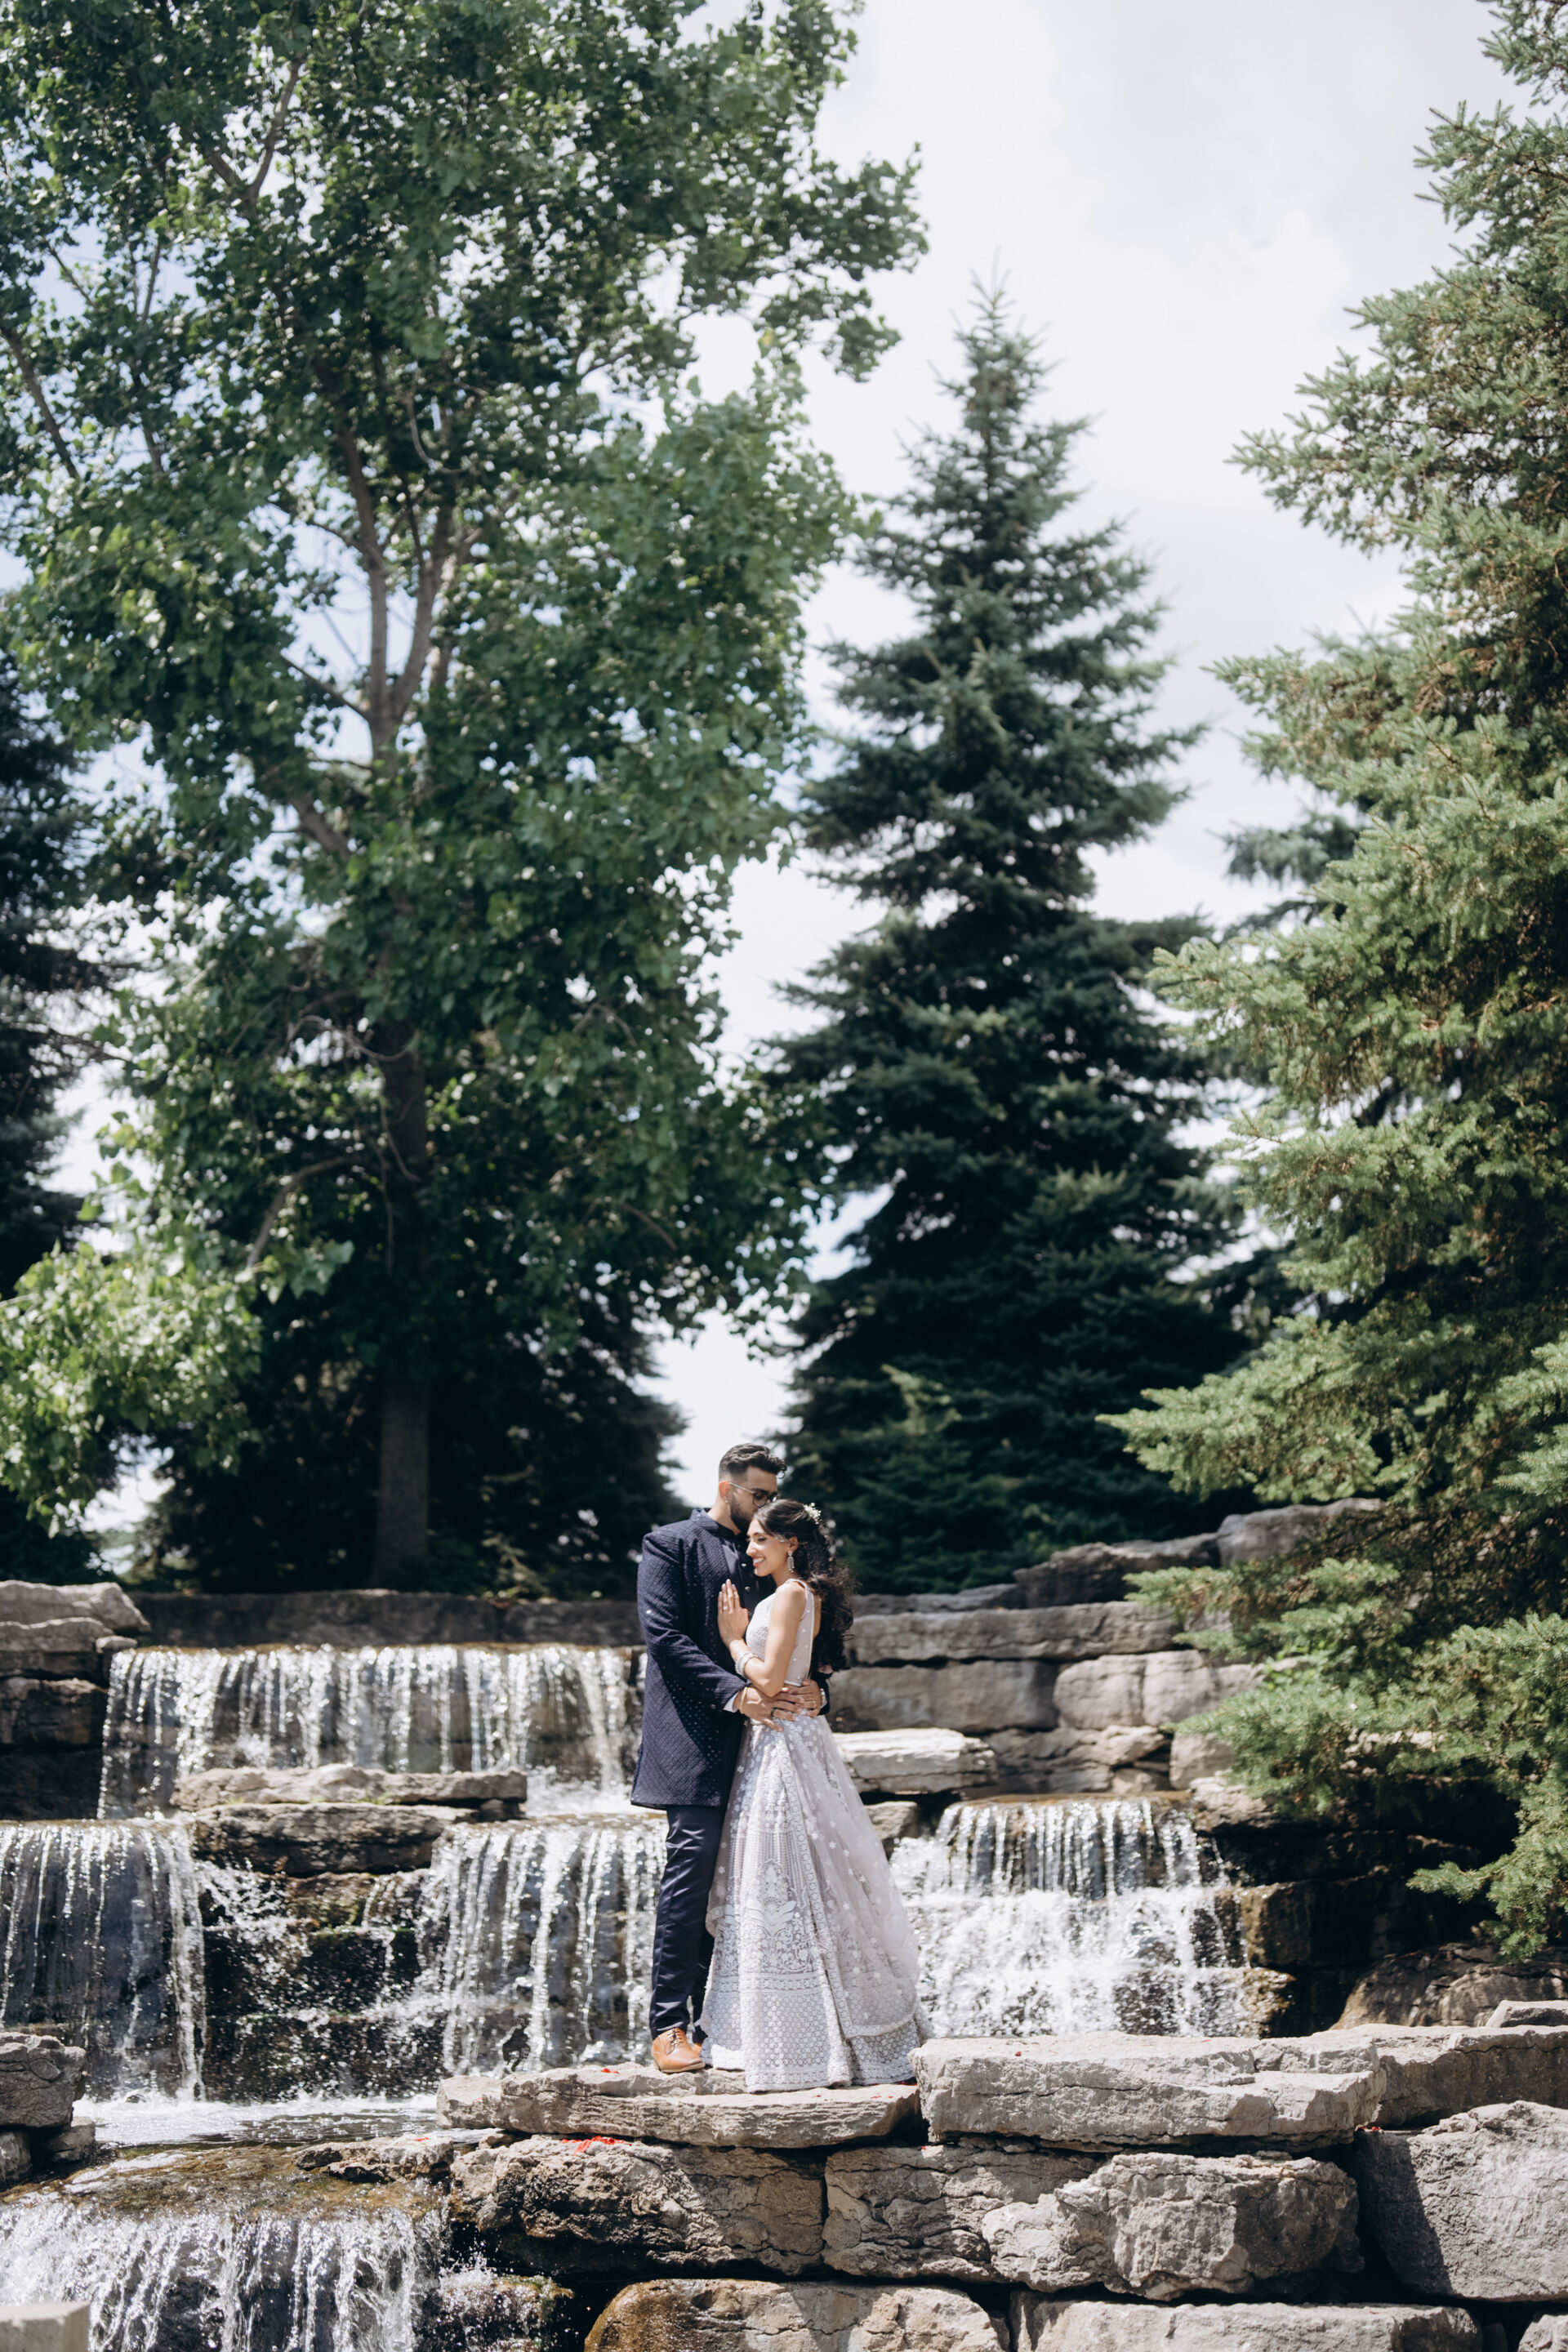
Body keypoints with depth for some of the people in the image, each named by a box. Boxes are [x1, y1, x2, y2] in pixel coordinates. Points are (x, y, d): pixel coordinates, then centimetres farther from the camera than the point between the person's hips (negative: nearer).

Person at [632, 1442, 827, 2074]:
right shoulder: (669, 1546, 1)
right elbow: (664, 1636, -9)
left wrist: (807, 1688, -5)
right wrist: (736, 1694, -18)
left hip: (753, 1738, 6)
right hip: (695, 1738, -6)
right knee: (692, 1871, -11)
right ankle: (668, 2028, -8)